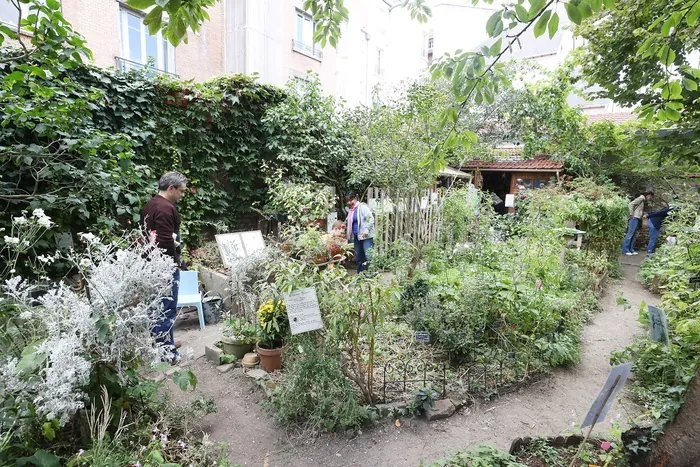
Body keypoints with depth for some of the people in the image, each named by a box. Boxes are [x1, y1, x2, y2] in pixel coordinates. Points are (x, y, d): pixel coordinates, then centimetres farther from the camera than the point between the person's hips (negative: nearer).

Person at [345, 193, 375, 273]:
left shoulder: (362, 207, -7)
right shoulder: (352, 210, 19)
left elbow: (370, 219, -16)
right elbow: (348, 222, 32)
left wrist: (366, 230, -23)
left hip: (366, 236, -9)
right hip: (357, 237, 9)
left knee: (369, 256, -13)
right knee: (358, 258, 11)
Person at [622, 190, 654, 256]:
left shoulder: (643, 200, 24)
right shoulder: (641, 198, -4)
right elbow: (630, 204, -18)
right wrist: (631, 214, -17)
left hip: (637, 219, 10)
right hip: (634, 218, -10)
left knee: (634, 235, 6)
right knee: (630, 234, -11)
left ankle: (631, 250, 6)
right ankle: (625, 250, -12)